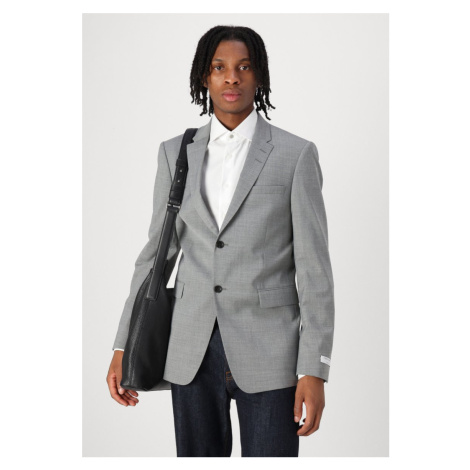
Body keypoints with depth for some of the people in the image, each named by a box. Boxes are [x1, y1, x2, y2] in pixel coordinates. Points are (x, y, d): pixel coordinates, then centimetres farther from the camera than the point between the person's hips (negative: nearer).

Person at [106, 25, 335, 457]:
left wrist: (315, 370, -10)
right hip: (191, 351, 3)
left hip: (267, 353, -3)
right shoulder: (175, 153, 8)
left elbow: (314, 268, -4)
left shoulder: (296, 154, -2)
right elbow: (157, 252, 11)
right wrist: (123, 348, 6)